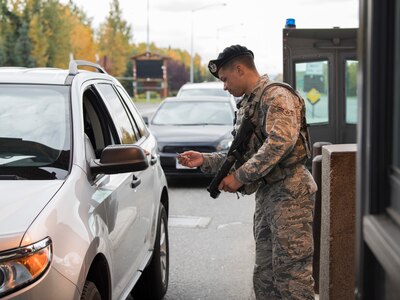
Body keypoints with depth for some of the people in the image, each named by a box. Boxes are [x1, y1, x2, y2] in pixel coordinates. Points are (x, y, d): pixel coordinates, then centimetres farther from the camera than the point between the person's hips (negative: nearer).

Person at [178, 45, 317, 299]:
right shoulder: (247, 106, 21)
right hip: (266, 195, 9)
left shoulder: (277, 95, -8)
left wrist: (240, 176, -20)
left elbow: (280, 142, -23)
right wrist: (205, 160, 12)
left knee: (292, 272, -9)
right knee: (265, 277, 9)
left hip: (290, 193, -9)